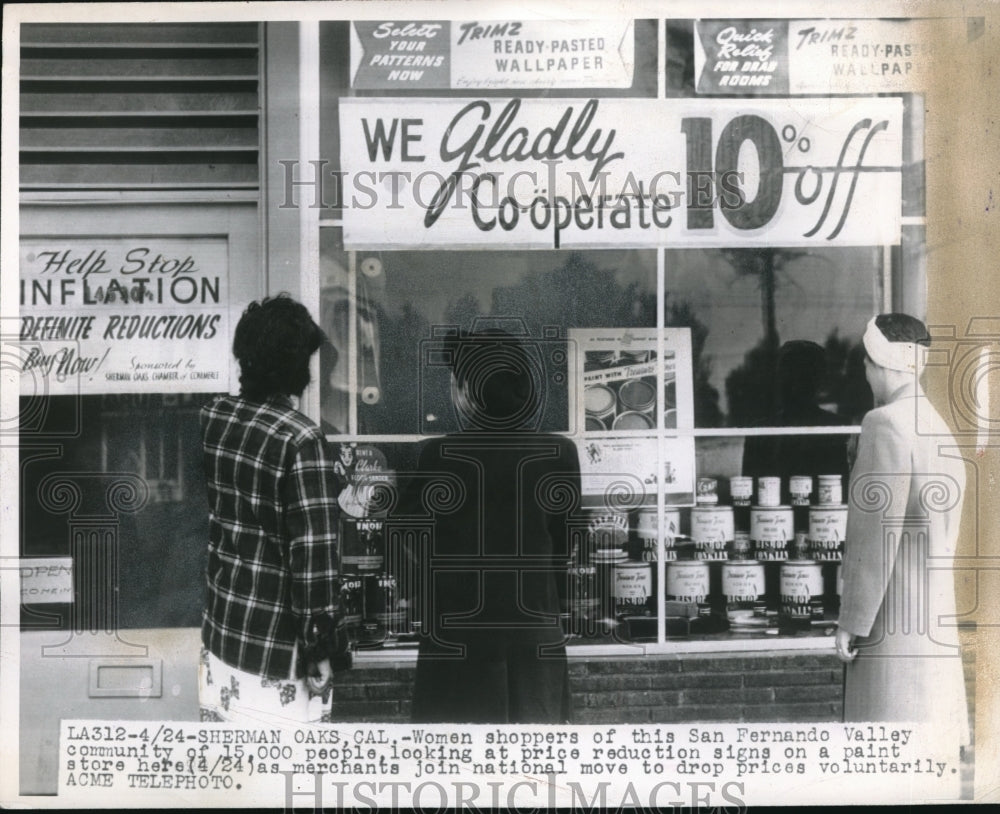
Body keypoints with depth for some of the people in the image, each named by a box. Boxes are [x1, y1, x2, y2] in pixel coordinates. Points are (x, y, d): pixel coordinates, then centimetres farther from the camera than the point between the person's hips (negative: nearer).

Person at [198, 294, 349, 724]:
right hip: (276, 640, -7)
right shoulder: (300, 440, -19)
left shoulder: (210, 418, 0)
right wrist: (326, 635, -12)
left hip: (217, 627, 7)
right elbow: (313, 549, -18)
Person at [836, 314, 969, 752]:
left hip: (894, 622, -9)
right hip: (936, 622, 9)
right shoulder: (938, 425, 15)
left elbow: (877, 531, -18)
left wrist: (851, 620, -14)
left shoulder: (886, 423, -13)